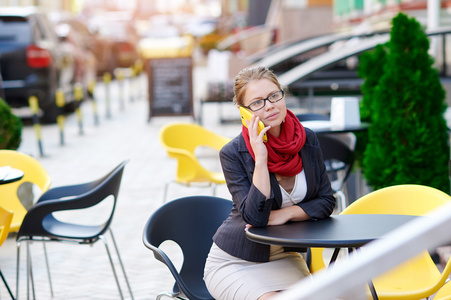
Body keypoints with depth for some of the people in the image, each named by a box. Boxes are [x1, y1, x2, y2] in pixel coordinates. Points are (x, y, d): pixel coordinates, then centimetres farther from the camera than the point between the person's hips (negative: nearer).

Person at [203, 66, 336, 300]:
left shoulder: (307, 140, -3)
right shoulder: (233, 154, -16)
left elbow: (326, 201, 3)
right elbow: (255, 217, -23)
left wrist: (286, 213, -14)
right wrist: (260, 159, -28)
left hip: (284, 258, 4)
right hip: (235, 262, -4)